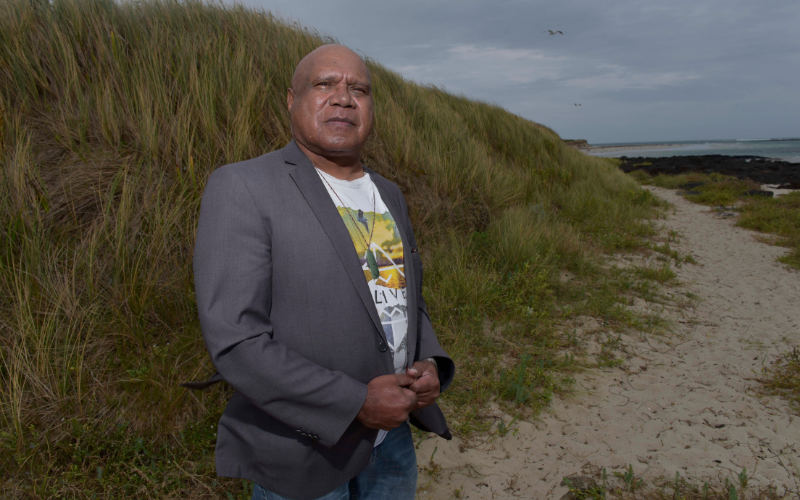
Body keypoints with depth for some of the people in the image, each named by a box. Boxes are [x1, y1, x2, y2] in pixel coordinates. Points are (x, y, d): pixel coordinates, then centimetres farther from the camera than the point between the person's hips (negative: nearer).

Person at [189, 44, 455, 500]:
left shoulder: (388, 195, 7)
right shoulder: (243, 188, -14)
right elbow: (234, 340, -20)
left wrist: (430, 366, -5)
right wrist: (356, 402, -21)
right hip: (301, 458, -6)